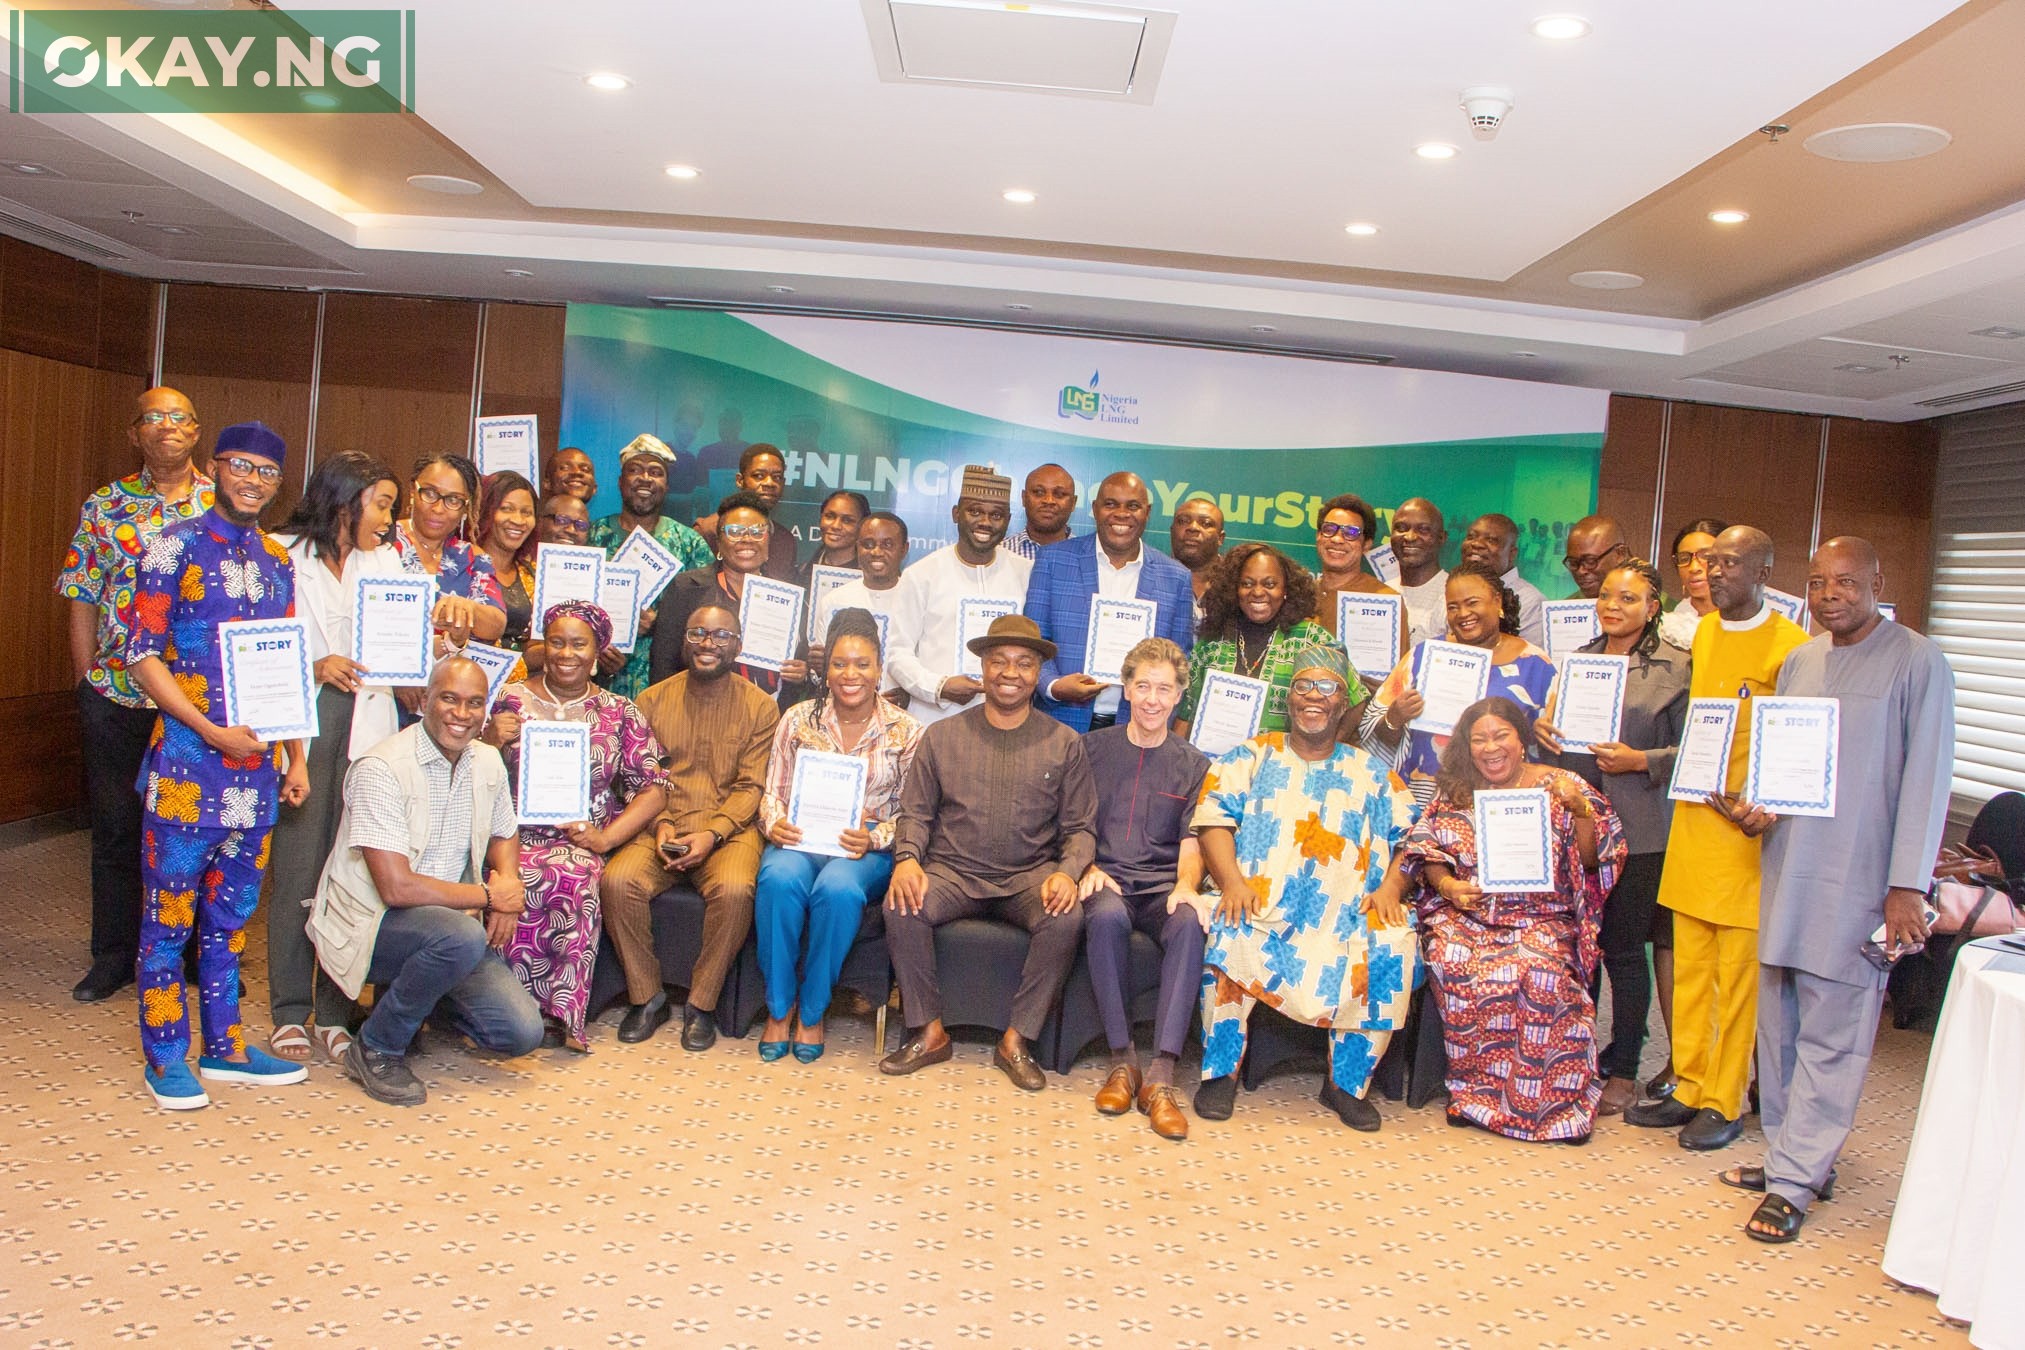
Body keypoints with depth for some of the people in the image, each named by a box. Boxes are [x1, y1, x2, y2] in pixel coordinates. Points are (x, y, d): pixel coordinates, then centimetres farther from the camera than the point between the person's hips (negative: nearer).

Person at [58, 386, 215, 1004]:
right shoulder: (104, 507, 4)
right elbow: (82, 604, 6)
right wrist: (89, 685, 1)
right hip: (116, 700, 1)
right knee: (116, 829, 10)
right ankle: (115, 955, 24)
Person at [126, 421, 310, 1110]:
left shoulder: (278, 560, 12)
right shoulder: (175, 547, -4)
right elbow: (143, 657, -8)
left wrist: (296, 756, 11)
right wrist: (213, 732, -16)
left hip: (257, 764, 5)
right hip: (187, 761, -5)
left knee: (231, 913, 14)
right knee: (169, 916, 4)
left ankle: (223, 1047, 25)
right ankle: (166, 1059, 16)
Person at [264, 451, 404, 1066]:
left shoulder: (385, 560, 20)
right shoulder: (283, 554, 4)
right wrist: (316, 668, -15)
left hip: (366, 721, 4)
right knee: (296, 865, -2)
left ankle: (337, 1010, 10)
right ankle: (290, 1011, 9)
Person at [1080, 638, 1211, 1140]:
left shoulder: (1194, 765, 15)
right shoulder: (1092, 749, 13)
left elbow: (1190, 845, 8)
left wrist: (1186, 885, -15)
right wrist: (1087, 868, -9)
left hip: (1163, 885, 1)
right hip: (1107, 878, -1)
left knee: (1190, 922, -35)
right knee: (1107, 916, -37)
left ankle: (1161, 1076, -35)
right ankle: (1122, 1060, -26)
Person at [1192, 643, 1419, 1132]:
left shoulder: (1372, 773, 21)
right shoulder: (1253, 756, 16)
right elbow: (1214, 818, 2)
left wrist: (1389, 889, -8)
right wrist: (1232, 881, -15)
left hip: (1348, 917, 2)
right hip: (1259, 907, -1)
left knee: (1393, 946, -27)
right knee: (1231, 937, -34)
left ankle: (1348, 1082, -8)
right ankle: (1221, 1072, -13)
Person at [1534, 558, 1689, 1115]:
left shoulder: (1676, 666, -2)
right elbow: (1552, 722, 19)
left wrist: (1640, 761, -18)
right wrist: (1538, 727, -3)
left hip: (1638, 828, -4)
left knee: (1624, 948, 2)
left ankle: (1623, 1071, 16)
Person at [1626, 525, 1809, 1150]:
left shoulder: (1790, 646, -8)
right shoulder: (1703, 632, 13)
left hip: (1745, 828, -6)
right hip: (1692, 818, 6)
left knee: (1737, 974, 1)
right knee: (1689, 968, 11)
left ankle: (1724, 1103, 12)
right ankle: (1689, 1088, 22)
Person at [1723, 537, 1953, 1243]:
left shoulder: (1916, 661, -5)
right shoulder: (1798, 660, 13)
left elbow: (1927, 776, -9)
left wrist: (1908, 885, -12)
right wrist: (1757, 803, -2)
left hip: (1859, 878, -6)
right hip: (1788, 865, 6)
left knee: (1830, 1034, -2)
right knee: (1780, 1020, 12)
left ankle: (1795, 1181, 5)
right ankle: (1788, 1151, 25)